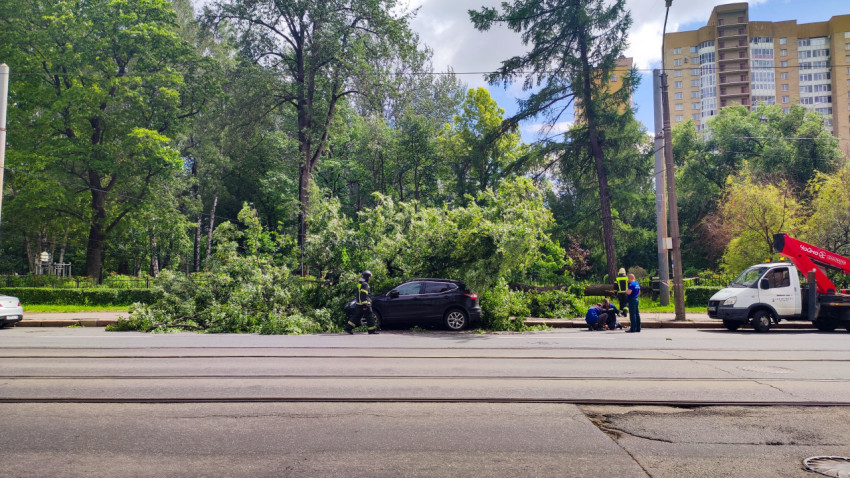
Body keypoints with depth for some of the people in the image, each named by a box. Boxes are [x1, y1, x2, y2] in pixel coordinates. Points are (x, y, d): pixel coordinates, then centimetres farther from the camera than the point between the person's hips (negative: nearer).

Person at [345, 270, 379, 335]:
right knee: (369, 316, -2)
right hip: (364, 303, -10)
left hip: (359, 303, 10)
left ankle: (348, 328, 9)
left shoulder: (360, 283, 17)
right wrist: (364, 304, -24)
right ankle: (372, 330, 2)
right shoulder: (364, 284, -15)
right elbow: (363, 295, -22)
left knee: (357, 316, 12)